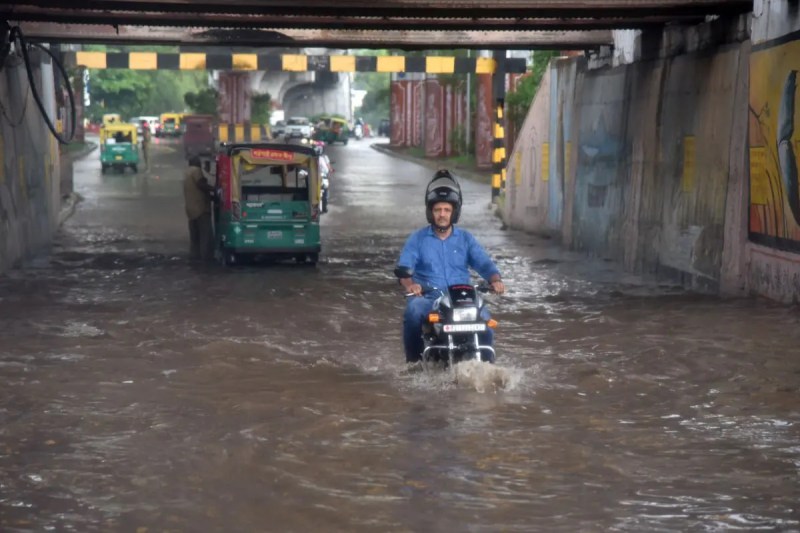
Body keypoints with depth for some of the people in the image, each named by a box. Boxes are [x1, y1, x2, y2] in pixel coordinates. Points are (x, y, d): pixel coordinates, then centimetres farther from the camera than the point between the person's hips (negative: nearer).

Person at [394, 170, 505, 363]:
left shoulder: (465, 238, 14)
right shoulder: (417, 239, 9)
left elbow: (484, 263, 3)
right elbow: (403, 267, -5)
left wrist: (495, 280, -20)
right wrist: (409, 284, -28)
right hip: (427, 298, -2)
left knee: (484, 319, -25)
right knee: (413, 310, -34)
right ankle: (413, 359, -19)